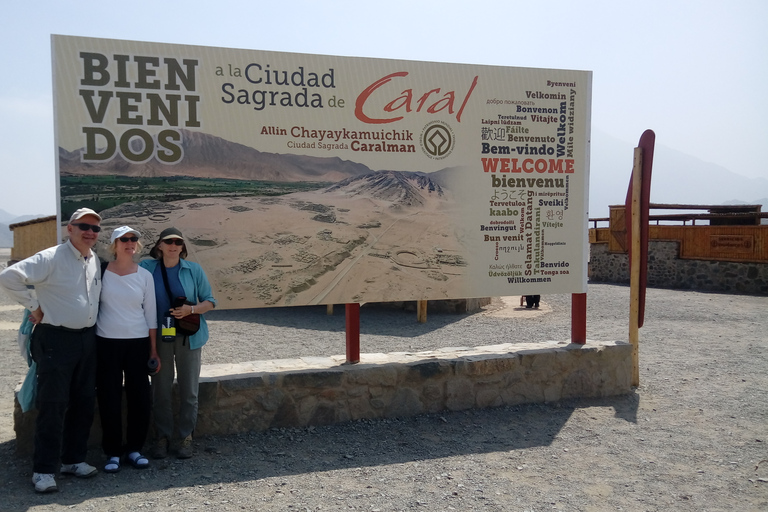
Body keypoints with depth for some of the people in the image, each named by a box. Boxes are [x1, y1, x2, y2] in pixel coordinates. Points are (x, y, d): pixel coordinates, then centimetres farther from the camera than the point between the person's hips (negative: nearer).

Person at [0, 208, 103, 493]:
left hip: (87, 338, 7)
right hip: (56, 339, -7)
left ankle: (74, 459, 26)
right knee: (53, 405, -3)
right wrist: (34, 306, -13)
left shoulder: (95, 261, 10)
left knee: (84, 402, 12)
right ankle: (44, 470, 8)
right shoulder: (51, 258, -12)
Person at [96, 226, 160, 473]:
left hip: (138, 343, 1)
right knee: (109, 399, 2)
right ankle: (112, 452, 15)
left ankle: (134, 448, 17)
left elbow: (150, 314, 7)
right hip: (106, 342, -1)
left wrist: (153, 350, 6)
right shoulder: (101, 272, 1)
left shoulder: (145, 275, 4)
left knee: (141, 397, 2)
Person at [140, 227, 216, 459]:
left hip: (188, 336, 0)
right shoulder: (147, 268, 2)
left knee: (188, 390, 5)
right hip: (159, 336, 1)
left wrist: (191, 309, -15)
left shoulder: (194, 270, 0)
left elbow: (209, 301, 5)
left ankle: (186, 437, 17)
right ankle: (162, 437, 19)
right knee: (160, 389, 5)